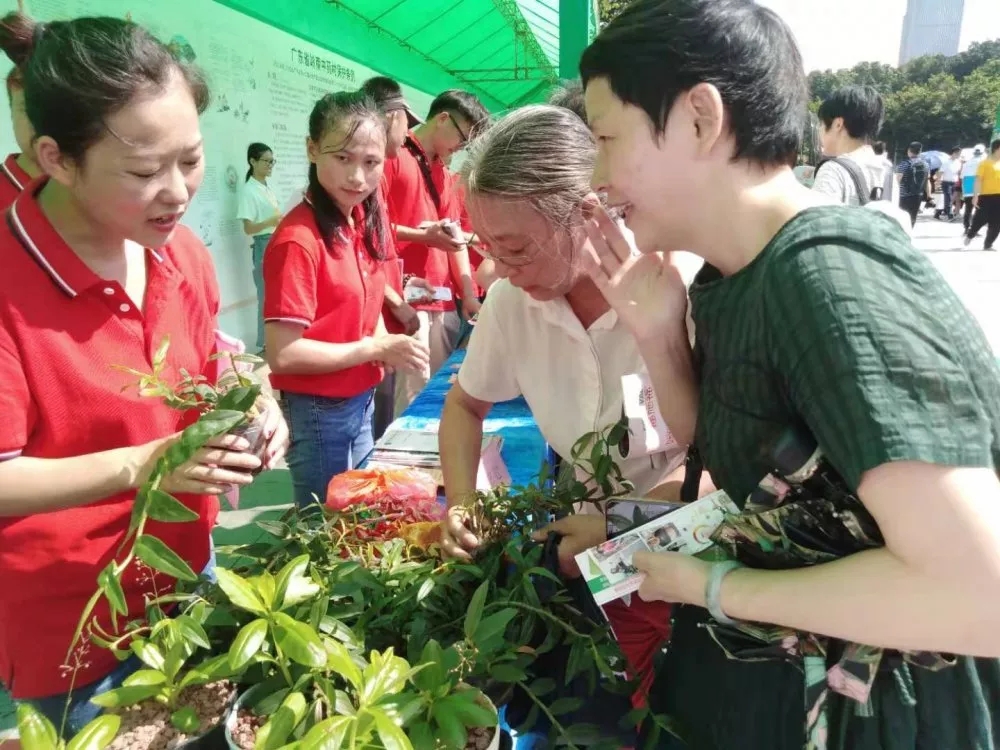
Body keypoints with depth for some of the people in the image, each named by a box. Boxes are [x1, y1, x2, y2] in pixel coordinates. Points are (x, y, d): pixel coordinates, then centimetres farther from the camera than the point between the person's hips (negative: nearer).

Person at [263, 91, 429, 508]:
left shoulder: (367, 220, 1)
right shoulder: (298, 239, -21)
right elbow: (282, 354, -23)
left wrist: (389, 348, -4)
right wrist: (375, 349, -19)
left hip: (361, 401, 8)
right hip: (316, 412, -7)